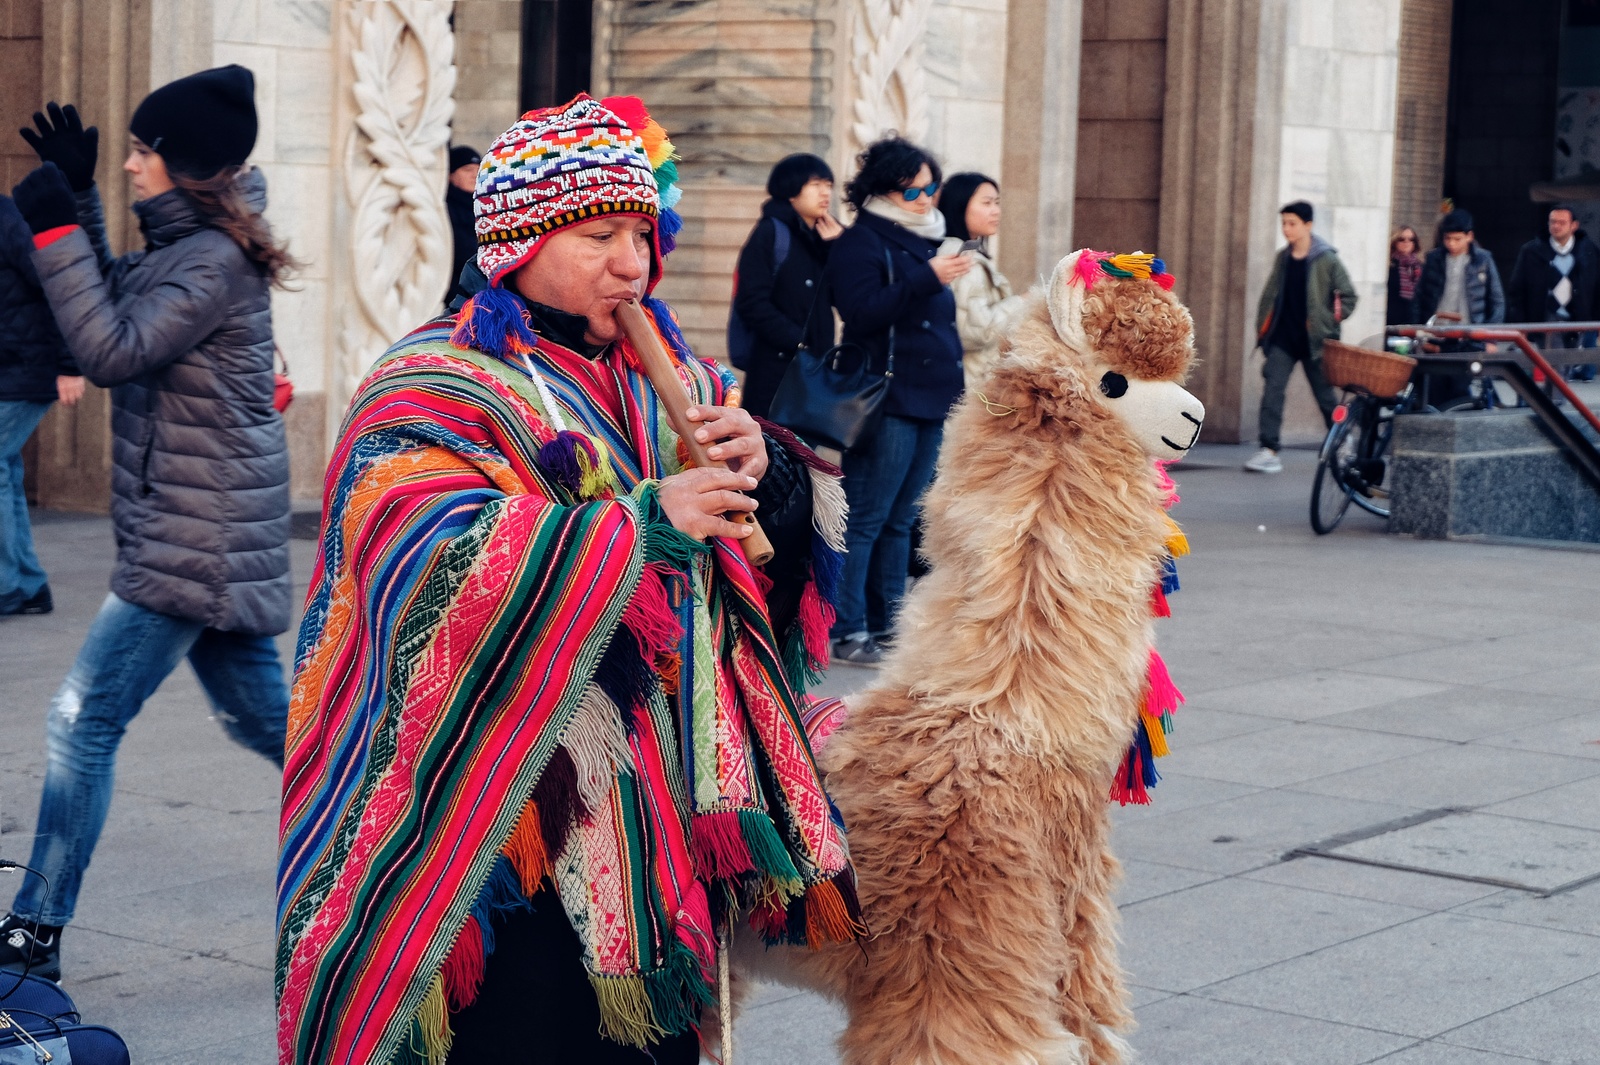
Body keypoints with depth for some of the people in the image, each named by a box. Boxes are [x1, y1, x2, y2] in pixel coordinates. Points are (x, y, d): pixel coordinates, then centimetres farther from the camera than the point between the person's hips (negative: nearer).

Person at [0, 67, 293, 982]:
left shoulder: (214, 259, -16)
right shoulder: (185, 246, 12)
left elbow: (114, 350, -23)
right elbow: (118, 307, 24)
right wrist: (78, 196, 13)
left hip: (193, 543, -10)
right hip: (214, 535, 10)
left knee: (85, 720, -8)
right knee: (267, 717, 17)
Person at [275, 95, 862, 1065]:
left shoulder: (670, 379, 13)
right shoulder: (435, 392, -9)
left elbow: (802, 520, 15)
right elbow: (436, 569, -25)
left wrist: (763, 469, -8)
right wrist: (643, 522, -27)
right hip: (510, 836, -6)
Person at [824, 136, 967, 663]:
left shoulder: (926, 242, 19)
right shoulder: (861, 243, -4)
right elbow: (864, 312, -18)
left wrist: (954, 382, 20)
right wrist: (927, 279, -23)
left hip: (933, 400, 8)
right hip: (889, 398, -8)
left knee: (901, 519, 11)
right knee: (866, 518, -8)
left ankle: (887, 623, 16)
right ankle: (846, 631, -6)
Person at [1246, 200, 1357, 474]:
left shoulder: (1326, 259, -8)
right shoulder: (1283, 257, 7)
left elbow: (1348, 297, -2)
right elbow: (1270, 295, 16)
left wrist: (1329, 323, -4)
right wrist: (1263, 326, 8)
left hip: (1314, 341, -4)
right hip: (1283, 338, 4)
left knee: (1325, 395, 8)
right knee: (1272, 389, -11)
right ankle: (1269, 451, -13)